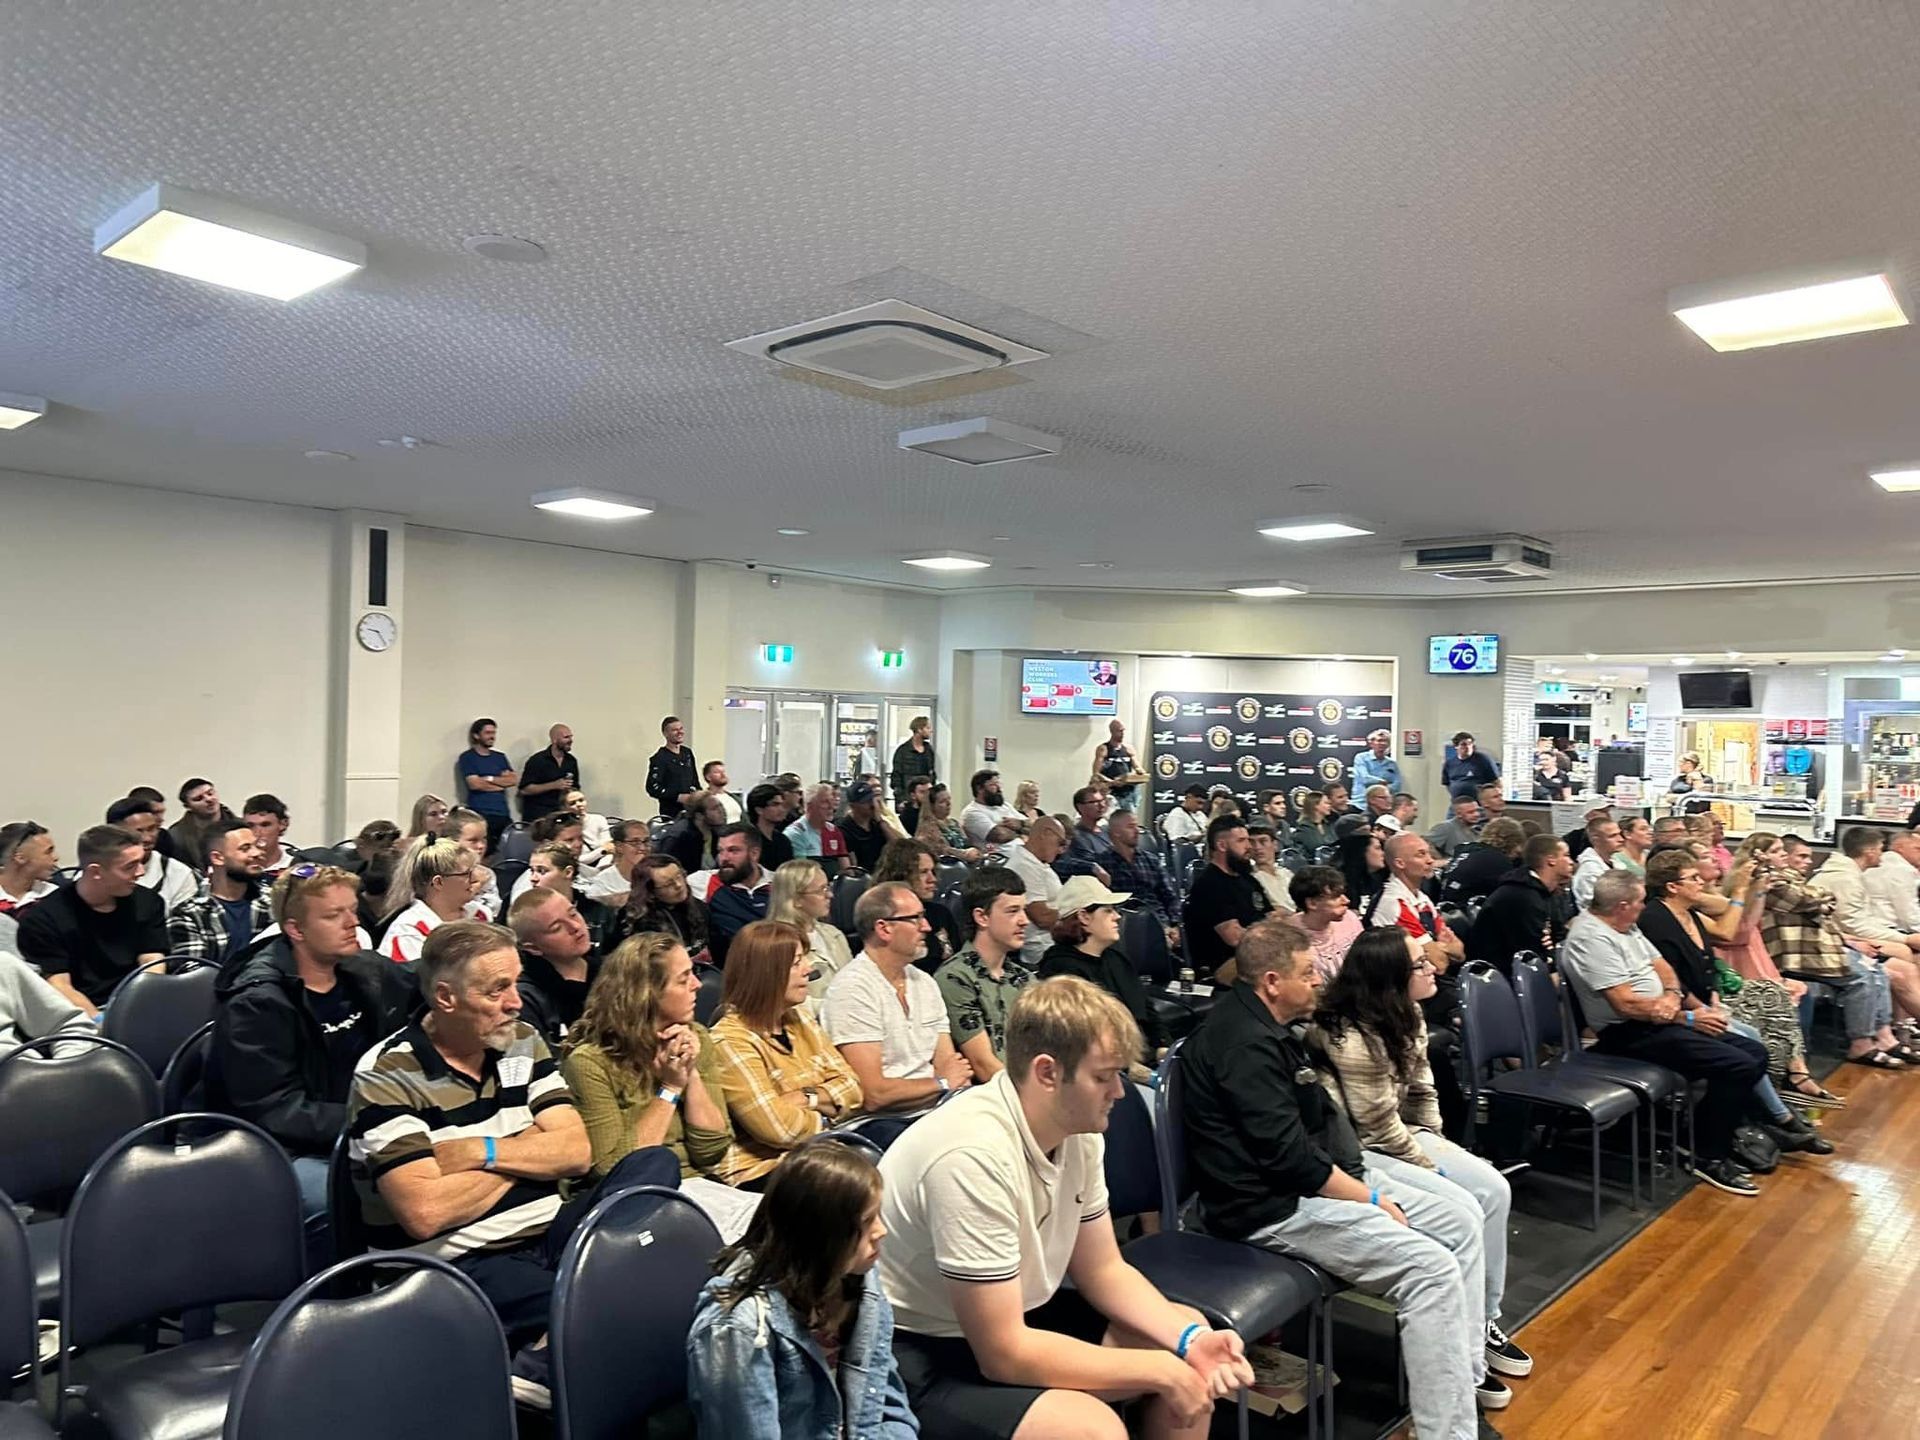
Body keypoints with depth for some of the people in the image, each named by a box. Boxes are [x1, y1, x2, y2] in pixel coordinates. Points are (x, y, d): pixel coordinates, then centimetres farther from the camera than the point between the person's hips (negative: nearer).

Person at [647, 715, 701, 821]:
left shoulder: (687, 753, 14)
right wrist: (679, 797, -17)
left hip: (690, 809, 6)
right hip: (671, 813, -6)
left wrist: (698, 793, 5)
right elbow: (653, 788, -14)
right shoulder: (659, 758, -7)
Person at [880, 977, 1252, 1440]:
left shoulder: (1078, 1131, -6)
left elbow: (1103, 1270, 7)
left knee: (1186, 1349, 7)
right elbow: (1004, 1354, -28)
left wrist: (1189, 1338, -10)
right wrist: (1161, 1372, -20)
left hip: (1008, 1318, 9)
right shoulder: (973, 1155, -32)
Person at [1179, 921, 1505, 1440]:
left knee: (1462, 1216, 6)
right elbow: (1288, 1158, -23)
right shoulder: (1246, 1044, -24)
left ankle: (1466, 1373, 15)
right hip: (1274, 1204, -11)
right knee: (1432, 1269, -22)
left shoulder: (1264, 1025, 9)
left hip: (1324, 1167, 11)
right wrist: (1370, 1199, -13)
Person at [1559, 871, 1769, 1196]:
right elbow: (1626, 1004, -23)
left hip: (1660, 1022, 10)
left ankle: (1709, 1139, 11)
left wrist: (1672, 995, -10)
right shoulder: (1591, 938, -20)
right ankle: (1710, 1157, -3)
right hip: (1631, 1035, -10)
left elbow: (1661, 966, 14)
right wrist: (1687, 1017, -15)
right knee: (1738, 1066, -19)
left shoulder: (1624, 927, 12)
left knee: (1755, 1054, 5)